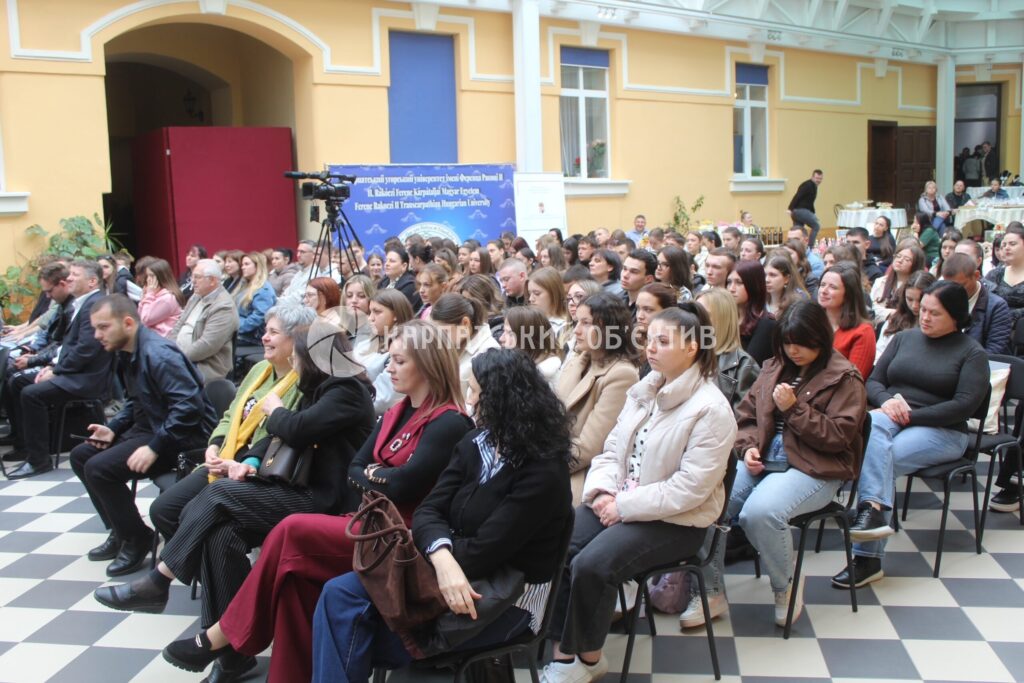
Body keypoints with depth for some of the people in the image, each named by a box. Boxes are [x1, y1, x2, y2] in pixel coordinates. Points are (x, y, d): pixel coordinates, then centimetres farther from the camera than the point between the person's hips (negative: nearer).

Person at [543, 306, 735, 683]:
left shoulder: (710, 409, -15)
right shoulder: (643, 392, 9)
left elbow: (689, 488, -21)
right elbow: (612, 450, 10)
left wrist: (625, 506, -20)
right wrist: (601, 492, -10)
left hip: (675, 521, -7)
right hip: (618, 504, 7)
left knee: (591, 565, -26)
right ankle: (562, 651, -3)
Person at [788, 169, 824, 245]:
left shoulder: (814, 186, 20)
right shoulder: (808, 185, -11)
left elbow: (809, 202, 24)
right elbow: (797, 196, -21)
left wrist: (813, 215, 21)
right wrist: (790, 209, -29)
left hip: (797, 212, 10)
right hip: (800, 210, -10)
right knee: (817, 225, -6)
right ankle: (810, 246, -7)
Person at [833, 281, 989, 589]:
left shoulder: (972, 353, 5)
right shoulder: (904, 338, 17)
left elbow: (965, 405, -8)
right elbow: (873, 382, 14)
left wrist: (911, 415, -17)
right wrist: (887, 400, -10)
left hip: (941, 431, -3)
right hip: (889, 421, 3)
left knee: (876, 458, -31)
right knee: (873, 424, -35)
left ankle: (867, 557, -32)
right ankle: (875, 511, -48)